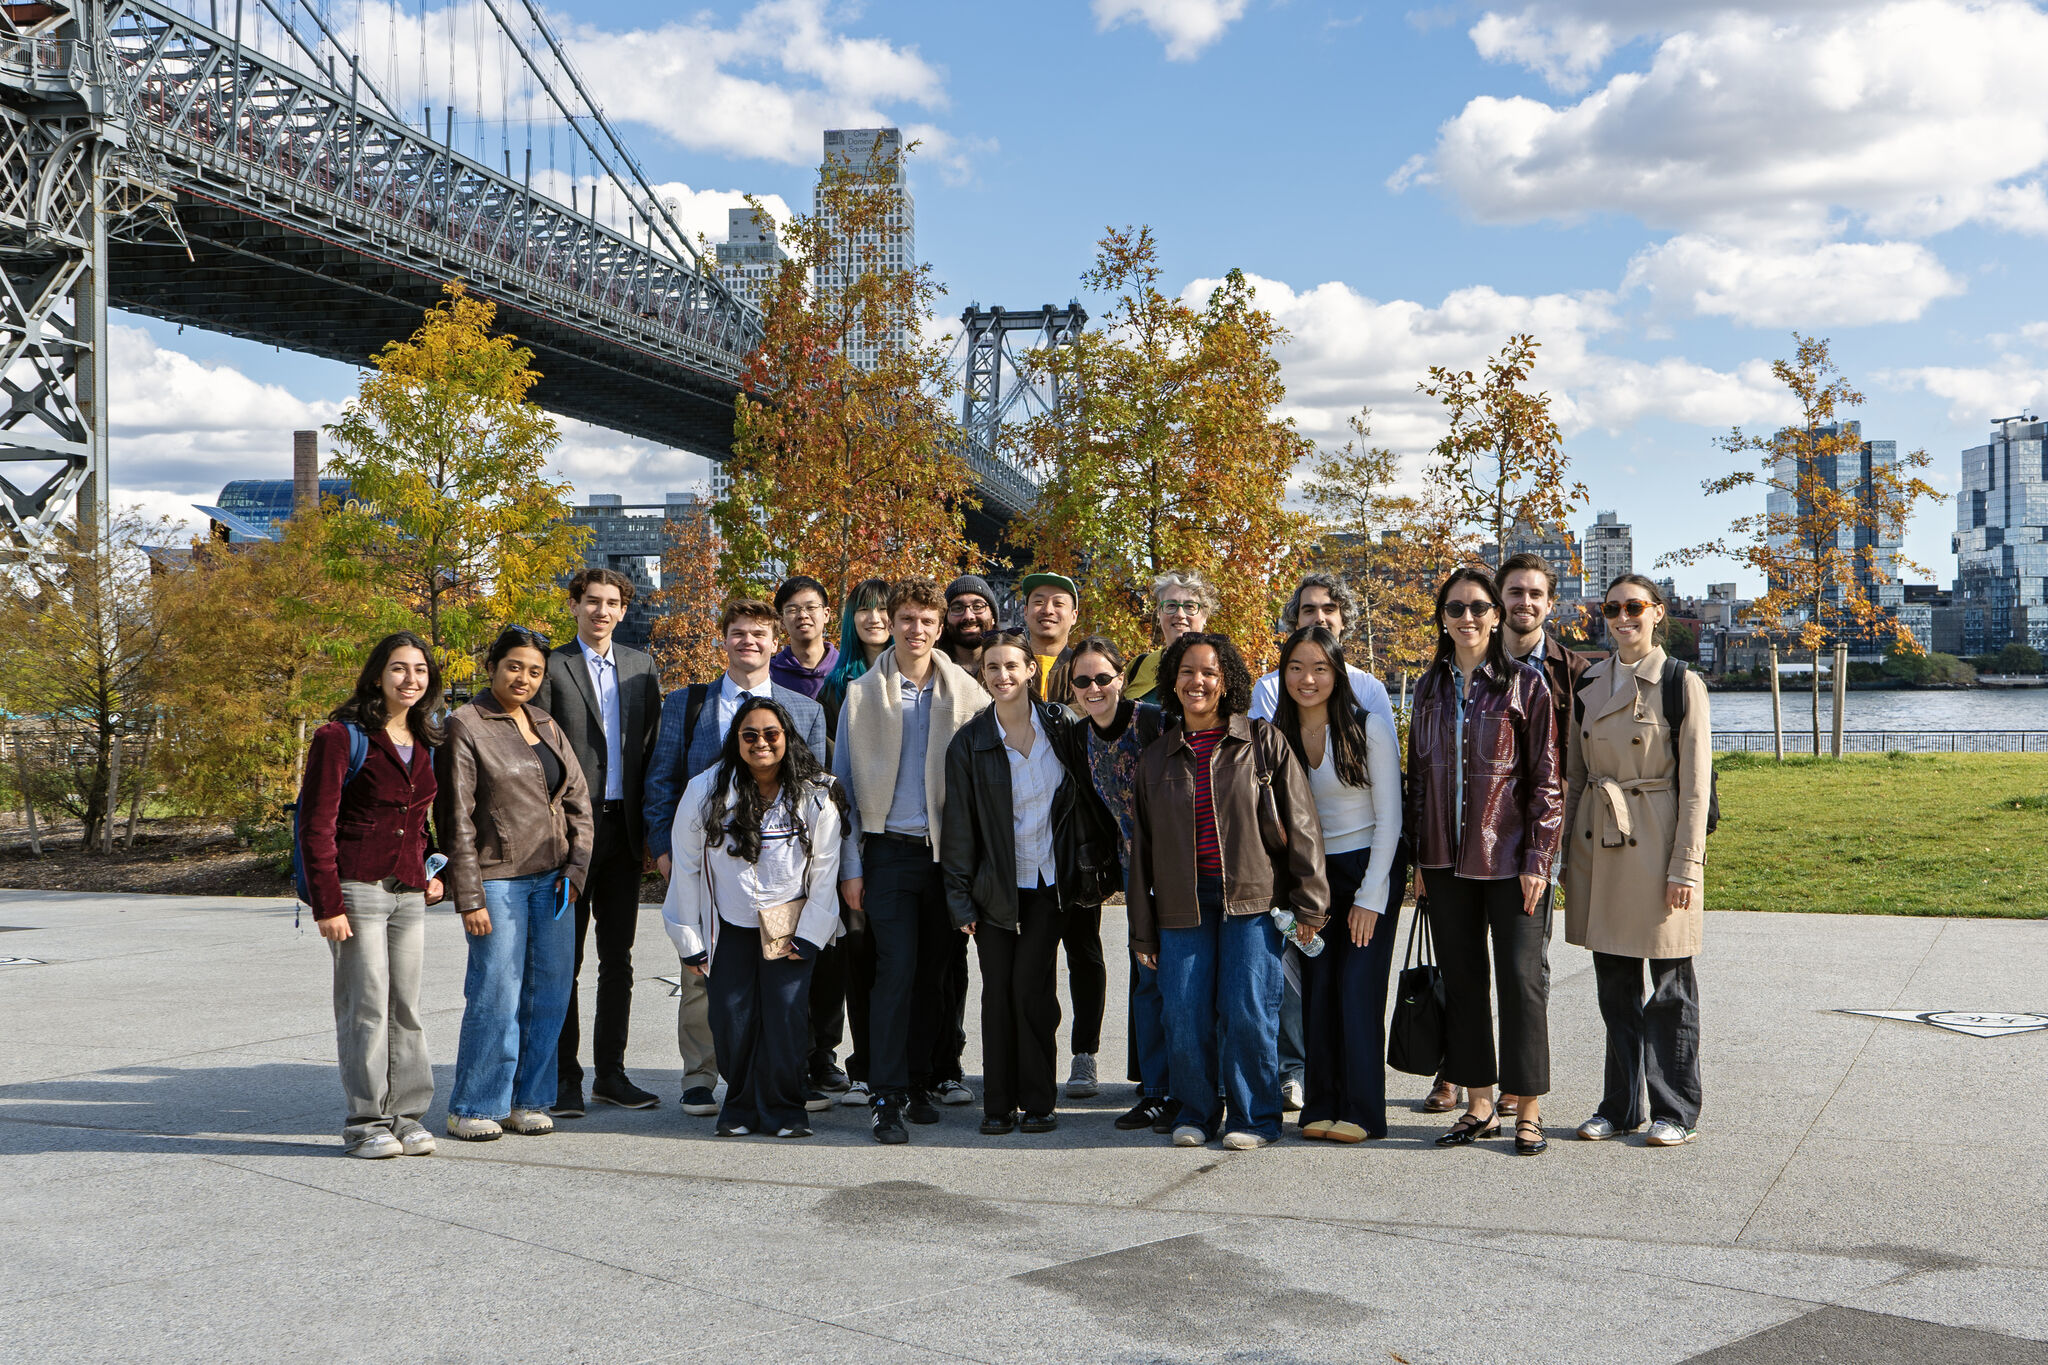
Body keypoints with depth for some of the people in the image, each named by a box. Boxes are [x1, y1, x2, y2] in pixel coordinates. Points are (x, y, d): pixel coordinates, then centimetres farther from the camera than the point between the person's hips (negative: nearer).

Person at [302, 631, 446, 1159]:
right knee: (365, 1008, -3)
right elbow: (316, 826, -9)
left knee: (406, 1007, 8)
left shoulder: (425, 745, 14)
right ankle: (365, 1123, 6)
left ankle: (405, 1116, 17)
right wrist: (326, 903, -14)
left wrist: (425, 874, 14)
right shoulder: (342, 737, -6)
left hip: (409, 896, 6)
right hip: (358, 891, -6)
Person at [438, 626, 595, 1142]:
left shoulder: (547, 725, 14)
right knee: (496, 994, -6)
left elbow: (578, 801, 15)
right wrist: (468, 897, -12)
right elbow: (457, 819, -8)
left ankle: (528, 1100, 17)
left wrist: (576, 867, 2)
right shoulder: (466, 727, -4)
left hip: (552, 879, 6)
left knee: (549, 992, 6)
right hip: (497, 879, -6)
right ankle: (472, 1108, 7)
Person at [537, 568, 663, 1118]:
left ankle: (610, 1073, 19)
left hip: (624, 828, 4)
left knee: (618, 958, 10)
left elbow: (653, 748, 12)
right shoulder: (551, 666, -2)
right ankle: (563, 1078, 9)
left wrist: (652, 827, 5)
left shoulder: (641, 667, 11)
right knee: (564, 960, 1)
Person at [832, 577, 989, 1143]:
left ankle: (922, 1078, 19)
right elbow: (844, 783, 6)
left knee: (942, 970, 6)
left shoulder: (967, 694, 6)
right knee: (896, 968, -10)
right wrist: (850, 866, 0)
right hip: (890, 849, -1)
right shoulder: (862, 695, 5)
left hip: (951, 850, 2)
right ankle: (888, 1096, -5)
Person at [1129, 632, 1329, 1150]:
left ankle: (1253, 1117, 12)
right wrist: (1142, 931, 13)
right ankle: (1196, 1113, 19)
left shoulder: (1264, 743, 3)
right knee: (1185, 1018, -2)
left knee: (1248, 1011, -6)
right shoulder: (1155, 758, 12)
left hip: (1252, 898, -2)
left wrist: (1308, 903, -3)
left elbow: (1300, 825, 2)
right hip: (1182, 905, 3)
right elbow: (1142, 846, 14)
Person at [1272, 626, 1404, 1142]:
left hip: (1369, 869, -4)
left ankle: (1361, 1113, -2)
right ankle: (1323, 1105, 8)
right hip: (1312, 875, 4)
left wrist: (1370, 897, -11)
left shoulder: (1369, 729, -8)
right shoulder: (1278, 737, 4)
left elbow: (1389, 818, -7)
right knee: (1317, 990, -1)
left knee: (1357, 989, -9)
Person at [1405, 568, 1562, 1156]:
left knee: (1520, 977, -2)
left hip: (1509, 859, -4)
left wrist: (1537, 859, -10)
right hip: (1447, 861, 4)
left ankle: (1528, 1109, 8)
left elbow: (1545, 778, -5)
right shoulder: (1431, 687, 9)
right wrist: (1418, 856, 9)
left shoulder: (1526, 684, -4)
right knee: (1461, 979, 8)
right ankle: (1479, 1106, 17)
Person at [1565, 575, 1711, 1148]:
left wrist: (1686, 865, -11)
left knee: (1670, 982, 3)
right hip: (1599, 841, 5)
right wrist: (1568, 848, 9)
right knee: (1613, 982, 10)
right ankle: (1620, 1104, 21)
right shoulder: (1588, 684, 10)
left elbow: (1695, 784, -7)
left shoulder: (1682, 683, -5)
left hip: (1657, 840, -5)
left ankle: (1676, 1111, 14)